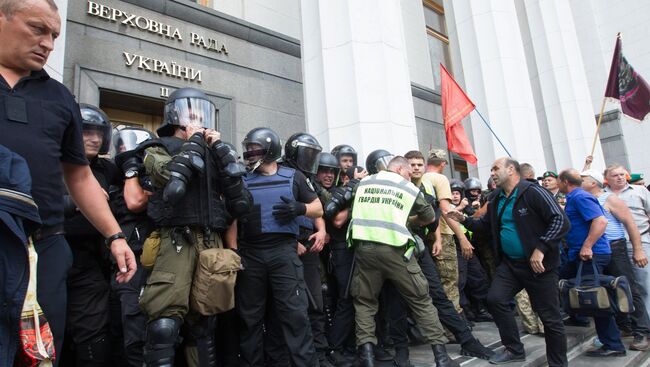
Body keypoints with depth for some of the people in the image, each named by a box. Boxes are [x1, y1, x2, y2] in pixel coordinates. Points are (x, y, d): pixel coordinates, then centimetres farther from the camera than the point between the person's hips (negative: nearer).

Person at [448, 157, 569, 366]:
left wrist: (540, 248, -24)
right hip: (509, 263, 7)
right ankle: (514, 349, 17)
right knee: (495, 300, -2)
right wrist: (464, 220, 1)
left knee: (550, 317, 4)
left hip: (539, 264, -6)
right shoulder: (496, 199, 7)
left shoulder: (532, 192, -15)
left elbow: (561, 221, -20)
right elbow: (486, 225, 17)